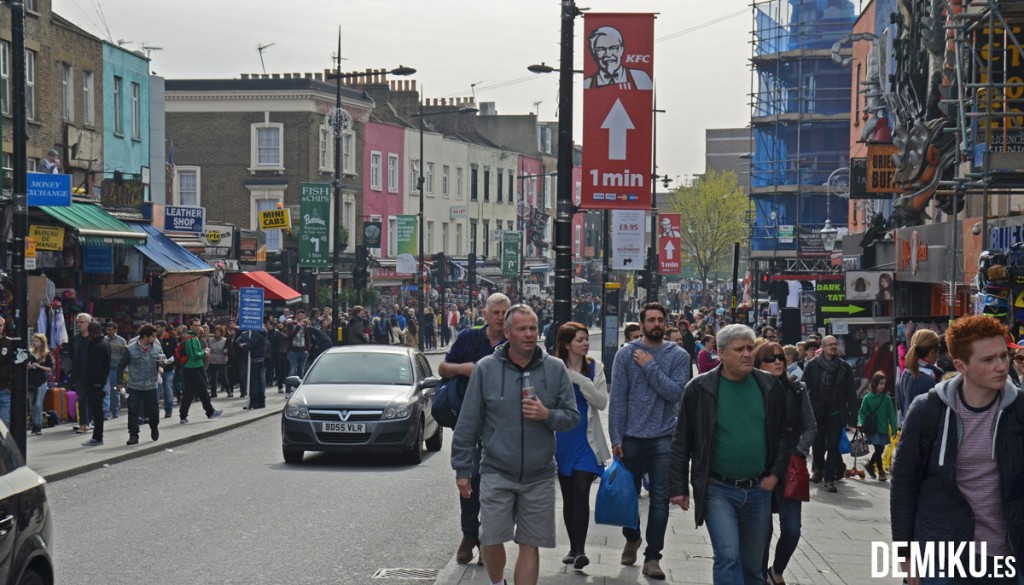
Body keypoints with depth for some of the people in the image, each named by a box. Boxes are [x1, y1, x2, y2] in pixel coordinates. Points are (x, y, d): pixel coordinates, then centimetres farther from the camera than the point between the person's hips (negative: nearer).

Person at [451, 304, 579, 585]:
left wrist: (547, 415, -16)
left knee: (530, 545, 5)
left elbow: (572, 416, 6)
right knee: (491, 541, -2)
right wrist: (462, 469, 1)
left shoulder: (555, 369, 1)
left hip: (539, 477, 1)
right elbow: (468, 422, 1)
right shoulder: (485, 368, -2)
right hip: (496, 473, -1)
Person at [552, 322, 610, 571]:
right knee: (568, 497, 9)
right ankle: (573, 548, 19)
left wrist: (578, 378, -17)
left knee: (581, 492, -12)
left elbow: (602, 402, -8)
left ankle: (580, 550, -15)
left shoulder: (594, 367, 0)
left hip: (586, 441, -1)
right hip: (562, 441, 1)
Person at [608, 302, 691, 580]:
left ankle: (652, 556, 6)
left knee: (660, 499, 0)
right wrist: (616, 438, -6)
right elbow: (618, 398, -1)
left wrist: (650, 367, -13)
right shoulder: (626, 353, 1)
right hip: (631, 437, 1)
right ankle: (632, 538, 37)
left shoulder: (678, 356, 1)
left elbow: (676, 393, -12)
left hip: (663, 438, -1)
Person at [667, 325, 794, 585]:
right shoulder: (700, 389, -5)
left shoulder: (771, 386, 2)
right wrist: (678, 486, -4)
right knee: (728, 558, -15)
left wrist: (776, 474, 0)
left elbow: (785, 432, 10)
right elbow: (682, 442, -1)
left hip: (759, 490, 3)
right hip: (718, 490, -3)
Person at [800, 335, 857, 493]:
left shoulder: (844, 367, 2)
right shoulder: (812, 365, 0)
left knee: (833, 446, -3)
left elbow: (851, 392, 3)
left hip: (836, 413, 0)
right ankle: (818, 469, 37)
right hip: (817, 412, 0)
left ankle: (829, 479, 3)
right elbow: (804, 387, 0)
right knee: (818, 444, 10)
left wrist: (852, 414, -2)